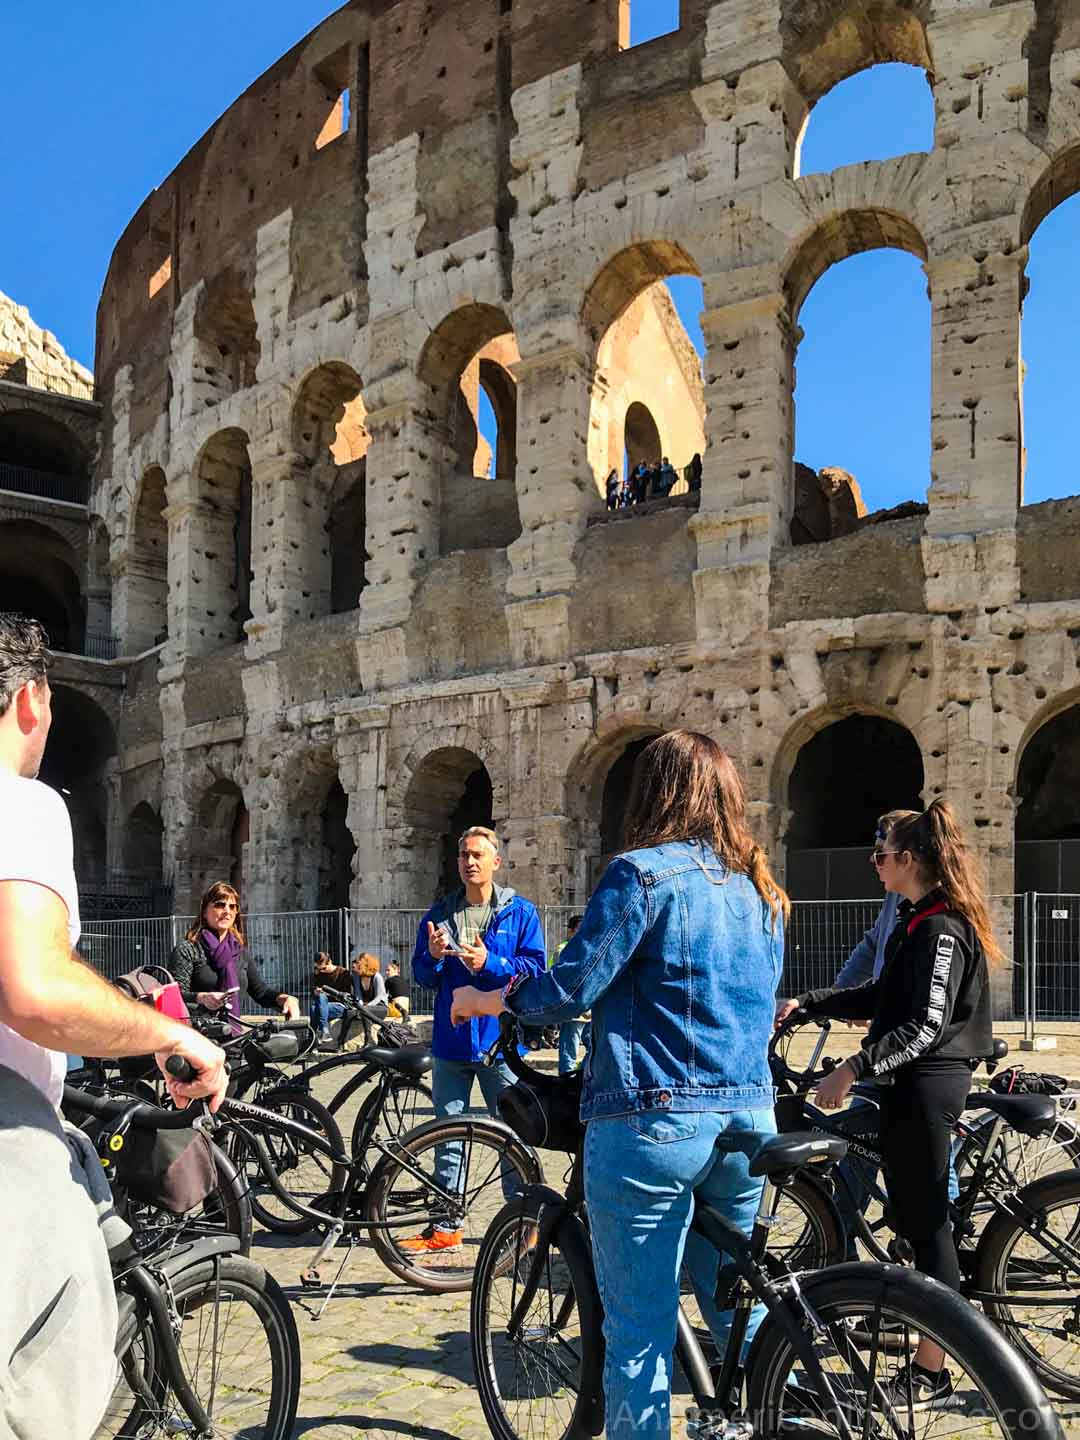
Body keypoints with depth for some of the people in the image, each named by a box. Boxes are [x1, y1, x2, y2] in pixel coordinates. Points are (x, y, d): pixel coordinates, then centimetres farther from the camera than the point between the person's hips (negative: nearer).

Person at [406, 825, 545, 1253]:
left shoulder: (520, 912, 0)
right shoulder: (439, 914, 10)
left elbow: (534, 969, -6)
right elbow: (422, 976, 12)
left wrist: (490, 963, -20)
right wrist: (432, 957, -10)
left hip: (501, 1040, -3)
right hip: (451, 1040, 4)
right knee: (447, 1136, 9)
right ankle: (443, 1226, 18)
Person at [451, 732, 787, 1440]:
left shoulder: (643, 872, -9)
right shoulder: (761, 890, 12)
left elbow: (571, 988, -13)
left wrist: (484, 998, 3)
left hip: (653, 1118, -7)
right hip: (749, 1118, 7)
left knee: (639, 1325, 3)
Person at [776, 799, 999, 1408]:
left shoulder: (941, 929, -18)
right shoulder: (919, 921, 14)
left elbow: (926, 1025, -24)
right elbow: (881, 996, 18)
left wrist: (854, 1068, -28)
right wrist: (805, 1004, 13)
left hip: (927, 1084, -10)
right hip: (914, 1082, 10)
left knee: (926, 1221, -3)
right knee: (914, 1214, 18)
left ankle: (930, 1373, 6)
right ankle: (926, 1345, 32)